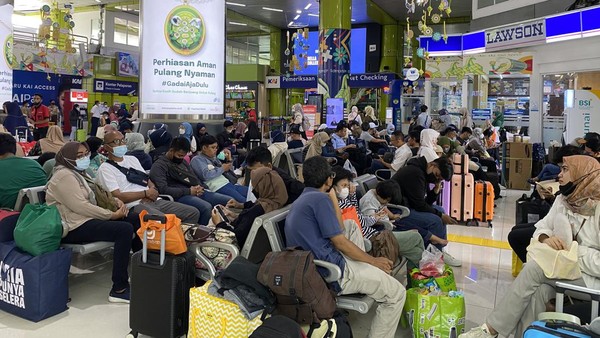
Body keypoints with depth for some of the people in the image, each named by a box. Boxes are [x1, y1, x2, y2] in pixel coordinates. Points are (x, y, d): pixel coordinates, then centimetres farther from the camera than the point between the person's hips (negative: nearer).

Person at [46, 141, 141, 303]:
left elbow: (94, 196, 24)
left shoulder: (77, 173, 20)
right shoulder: (64, 176, -12)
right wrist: (113, 215, -16)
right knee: (125, 229, -29)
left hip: (87, 217, 11)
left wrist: (115, 201, 4)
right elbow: (80, 206, -21)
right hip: (74, 227, -11)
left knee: (135, 219, 7)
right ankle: (118, 290, -27)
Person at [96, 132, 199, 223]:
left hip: (154, 201, 7)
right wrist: (146, 193, -8)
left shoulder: (132, 159, 23)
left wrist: (152, 189, -1)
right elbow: (117, 196, -10)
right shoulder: (105, 168, 2)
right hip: (134, 206, -7)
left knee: (193, 213, -8)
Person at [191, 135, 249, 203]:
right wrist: (222, 169, -7)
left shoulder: (214, 158, 22)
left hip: (227, 183, 8)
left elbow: (228, 171, 26)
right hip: (217, 187, -8)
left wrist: (229, 160, 9)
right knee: (243, 201, -26)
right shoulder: (197, 160, 0)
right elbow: (206, 175, -18)